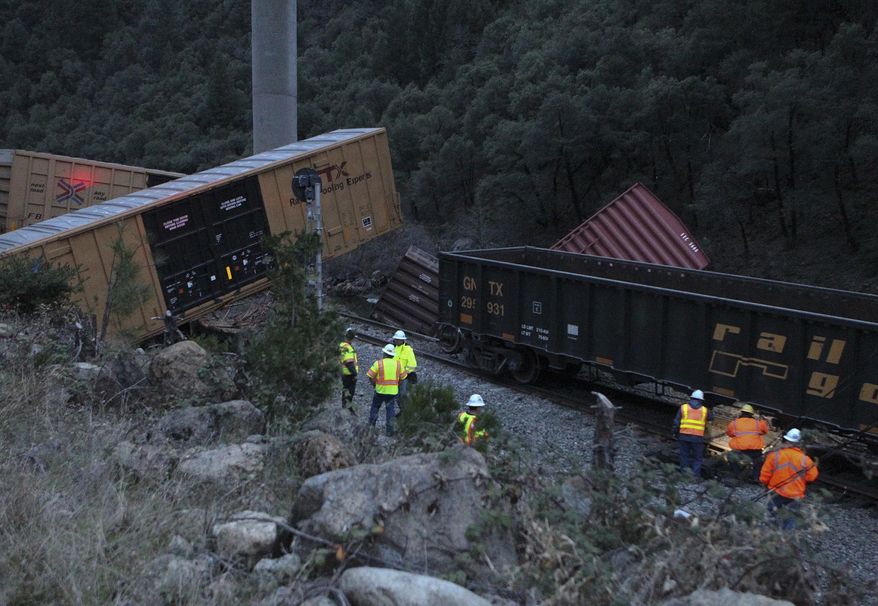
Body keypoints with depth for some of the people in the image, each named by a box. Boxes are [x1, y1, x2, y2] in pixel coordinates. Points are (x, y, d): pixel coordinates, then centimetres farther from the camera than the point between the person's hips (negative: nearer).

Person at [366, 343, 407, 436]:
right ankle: (389, 429, 7)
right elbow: (402, 377, 8)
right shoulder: (398, 364, 1)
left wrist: (374, 384, 10)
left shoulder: (378, 363, -9)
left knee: (375, 407, 17)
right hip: (393, 391, 2)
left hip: (380, 390, -2)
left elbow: (370, 377, -7)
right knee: (390, 409, 9)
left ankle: (371, 425, 19)